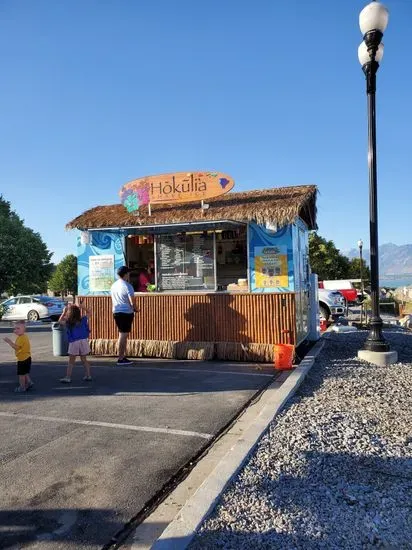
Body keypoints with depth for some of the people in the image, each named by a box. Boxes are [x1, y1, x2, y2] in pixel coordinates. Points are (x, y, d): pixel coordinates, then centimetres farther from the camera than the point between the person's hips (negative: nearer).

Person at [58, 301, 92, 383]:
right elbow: (89, 312, 17)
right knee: (84, 360, 14)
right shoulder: (83, 320, 1)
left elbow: (60, 321, 18)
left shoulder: (68, 322, -3)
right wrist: (82, 307, 13)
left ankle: (68, 377, 9)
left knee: (71, 361, 7)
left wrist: (64, 312, 15)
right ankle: (88, 375, 17)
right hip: (84, 341, 2)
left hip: (74, 343, -2)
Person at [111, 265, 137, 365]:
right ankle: (121, 359, 0)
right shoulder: (127, 286, -13)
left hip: (116, 312, 8)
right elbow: (132, 302, -16)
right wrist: (135, 309, 2)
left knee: (123, 335, 17)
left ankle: (123, 356, 22)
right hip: (126, 313, -8)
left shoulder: (113, 285, 11)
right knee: (123, 335, -3)